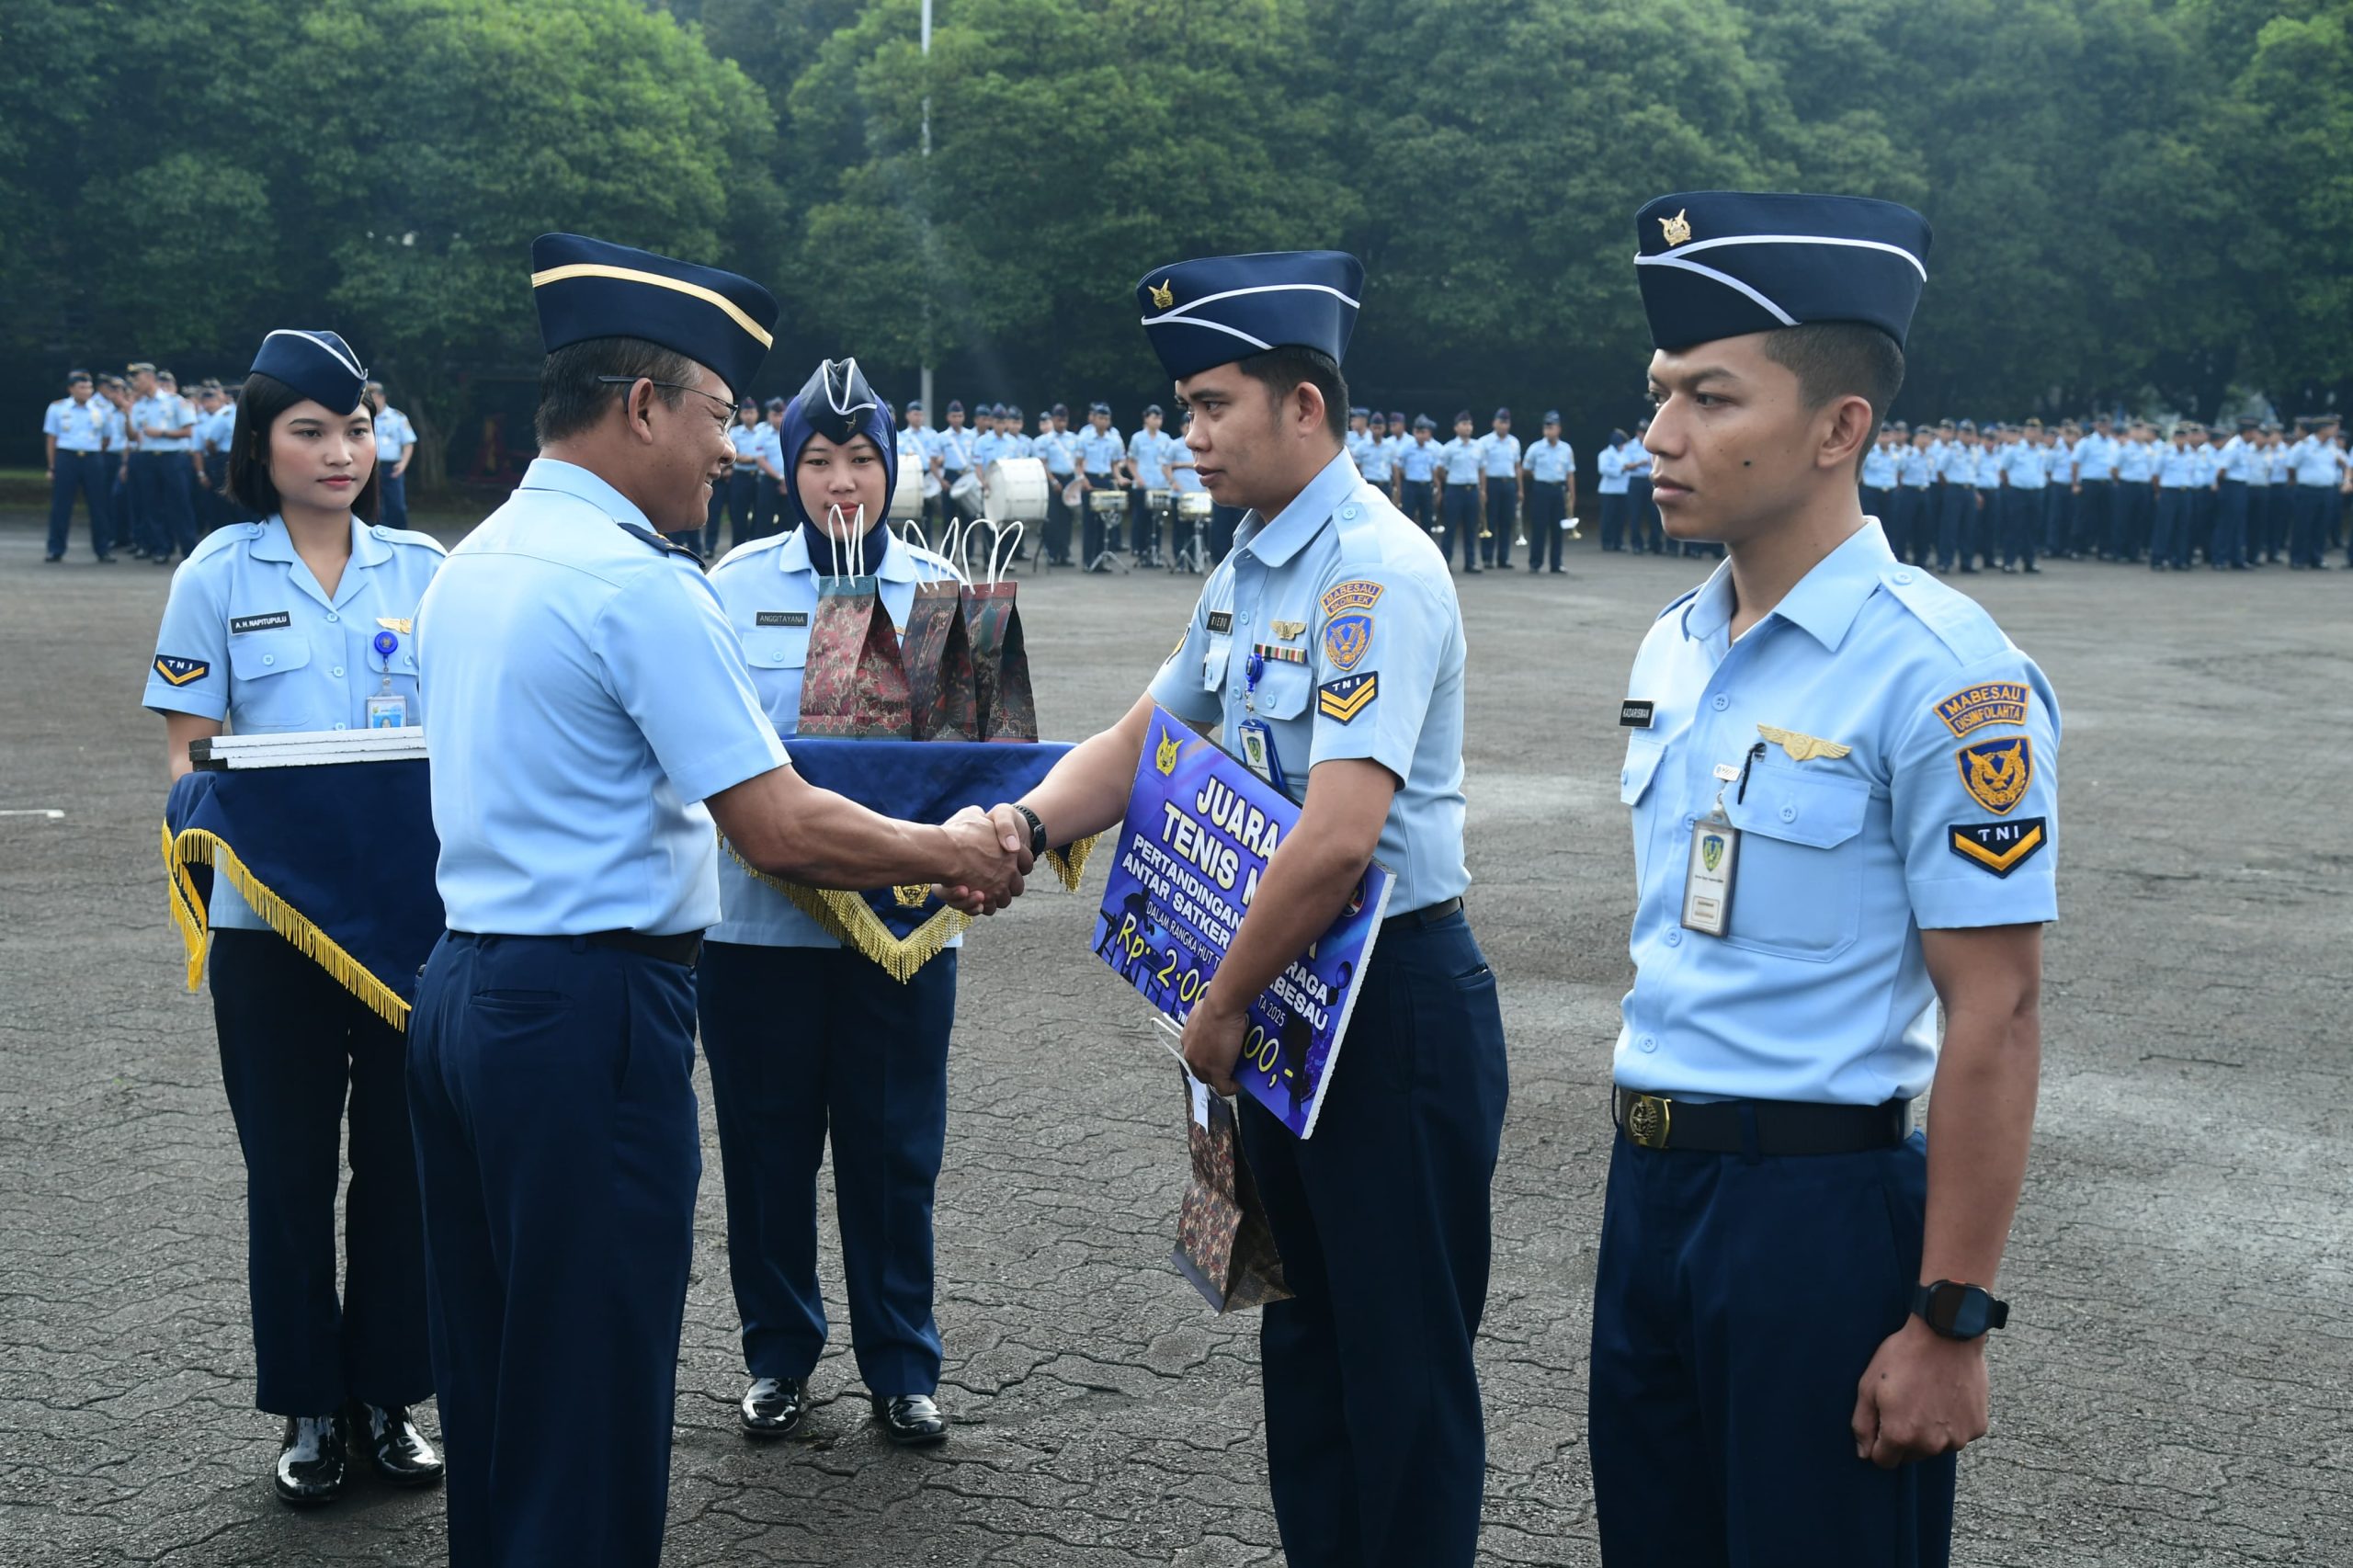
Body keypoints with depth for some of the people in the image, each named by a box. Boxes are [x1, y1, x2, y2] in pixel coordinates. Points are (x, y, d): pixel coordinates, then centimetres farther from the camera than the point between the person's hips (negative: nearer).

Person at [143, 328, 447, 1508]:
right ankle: (310, 1409, 20)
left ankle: (389, 1398, 21)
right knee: (289, 1165, 6)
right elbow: (188, 747, 1)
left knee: (401, 1155, 7)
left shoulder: (422, 571, 6)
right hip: (269, 913, -1)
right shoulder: (219, 575, 1)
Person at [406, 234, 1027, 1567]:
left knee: (495, 1378, 18)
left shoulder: (473, 563, 12)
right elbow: (782, 831, -19)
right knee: (594, 1405, 1)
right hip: (591, 1006, -9)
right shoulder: (639, 582, -16)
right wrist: (952, 852, -3)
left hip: (463, 989, 9)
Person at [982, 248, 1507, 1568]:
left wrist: (1222, 1008, -17)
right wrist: (1027, 821, -3)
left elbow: (1338, 837, -28)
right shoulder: (1245, 574, 9)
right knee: (1304, 1328, 20)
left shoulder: (1375, 574, -21)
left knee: (1403, 1356, 3)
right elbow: (1140, 744, 17)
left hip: (1392, 998, -10)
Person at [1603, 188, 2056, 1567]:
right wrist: (1652, 1174, 16)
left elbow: (1994, 1018, -18)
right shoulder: (1676, 648, 8)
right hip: (1649, 1188, 8)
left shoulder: (1942, 674, -17)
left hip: (1819, 1200, -7)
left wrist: (1949, 1324, -17)